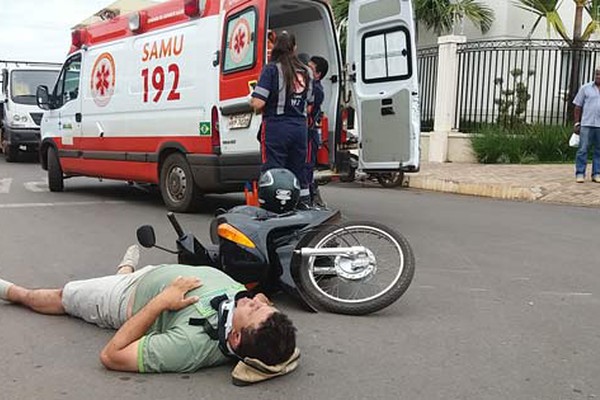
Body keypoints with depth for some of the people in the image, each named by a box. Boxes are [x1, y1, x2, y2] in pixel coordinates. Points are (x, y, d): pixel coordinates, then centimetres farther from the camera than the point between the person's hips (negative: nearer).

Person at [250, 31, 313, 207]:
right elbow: (308, 103, 13)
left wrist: (251, 101, 6)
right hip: (300, 126, 5)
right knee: (299, 174, 15)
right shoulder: (305, 71, 9)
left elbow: (258, 103, -15)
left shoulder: (271, 69, -8)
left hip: (276, 126, -5)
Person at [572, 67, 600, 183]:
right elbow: (578, 107, 5)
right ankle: (580, 174, 0)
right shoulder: (585, 88, 6)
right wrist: (577, 123, -1)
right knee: (582, 149, -4)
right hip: (587, 124, -2)